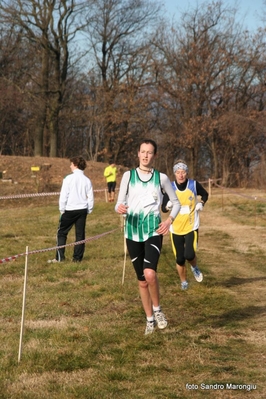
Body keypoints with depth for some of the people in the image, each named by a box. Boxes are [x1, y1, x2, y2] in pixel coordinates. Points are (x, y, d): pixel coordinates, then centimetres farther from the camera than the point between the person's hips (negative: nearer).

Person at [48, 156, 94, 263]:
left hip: (70, 210, -4)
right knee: (80, 234, 8)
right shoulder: (87, 180, 4)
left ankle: (59, 257, 3)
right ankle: (77, 257, 9)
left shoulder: (69, 178, -9)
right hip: (82, 210, 4)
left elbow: (63, 195, -9)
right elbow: (90, 197, 5)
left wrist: (62, 209, 1)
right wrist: (89, 210, 15)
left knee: (62, 233, 7)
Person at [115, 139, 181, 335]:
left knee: (149, 273, -24)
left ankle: (157, 309, 1)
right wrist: (120, 208, -20)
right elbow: (119, 203, 4)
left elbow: (176, 202, 13)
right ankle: (150, 319, 25)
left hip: (153, 231, -2)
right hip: (133, 231, 2)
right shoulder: (128, 176, 4)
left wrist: (170, 220, -4)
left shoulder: (161, 178, 3)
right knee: (142, 280, 9)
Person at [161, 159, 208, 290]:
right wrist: (168, 206, -24)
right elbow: (163, 208, -2)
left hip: (191, 226, -1)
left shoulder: (194, 185, -6)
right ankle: (183, 281, 31)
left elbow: (205, 195, 14)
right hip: (176, 229, 1)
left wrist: (201, 203, -5)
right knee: (179, 259, 6)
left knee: (189, 255, -18)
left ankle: (194, 267, 17)